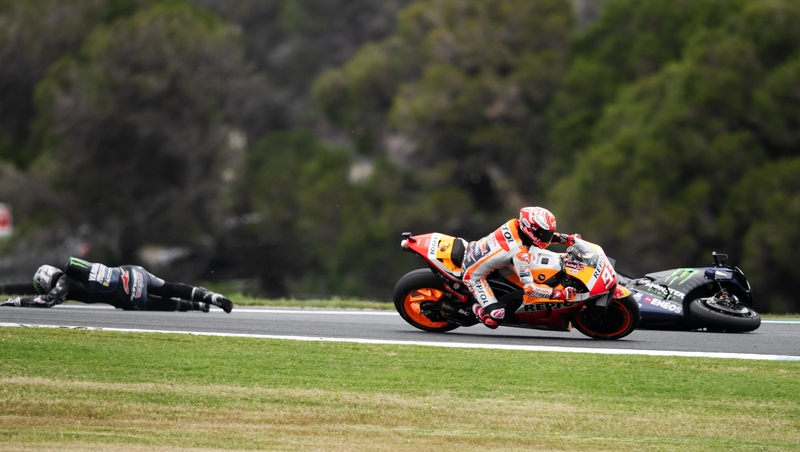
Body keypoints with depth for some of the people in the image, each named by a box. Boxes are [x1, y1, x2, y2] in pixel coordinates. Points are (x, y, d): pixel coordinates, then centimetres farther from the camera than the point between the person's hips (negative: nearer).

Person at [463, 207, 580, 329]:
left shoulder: (514, 224, -13)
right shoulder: (520, 253, -32)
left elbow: (539, 233, 9)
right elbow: (529, 287, -29)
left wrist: (565, 238, 1)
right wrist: (559, 294, -32)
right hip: (474, 275, -8)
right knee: (494, 317, -15)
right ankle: (477, 309, 15)